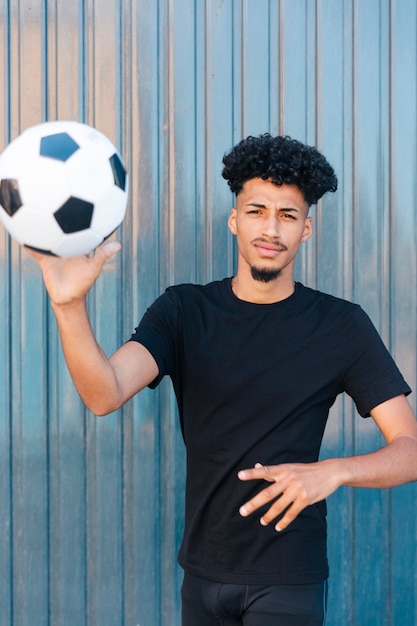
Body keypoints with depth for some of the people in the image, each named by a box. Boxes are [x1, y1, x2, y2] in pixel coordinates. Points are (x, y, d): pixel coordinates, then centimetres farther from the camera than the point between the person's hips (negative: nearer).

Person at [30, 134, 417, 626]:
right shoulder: (184, 311, -2)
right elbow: (105, 395, -19)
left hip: (287, 581, -2)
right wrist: (70, 306, -37)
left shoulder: (341, 325, -6)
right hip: (203, 570, 3)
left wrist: (332, 472, -27)